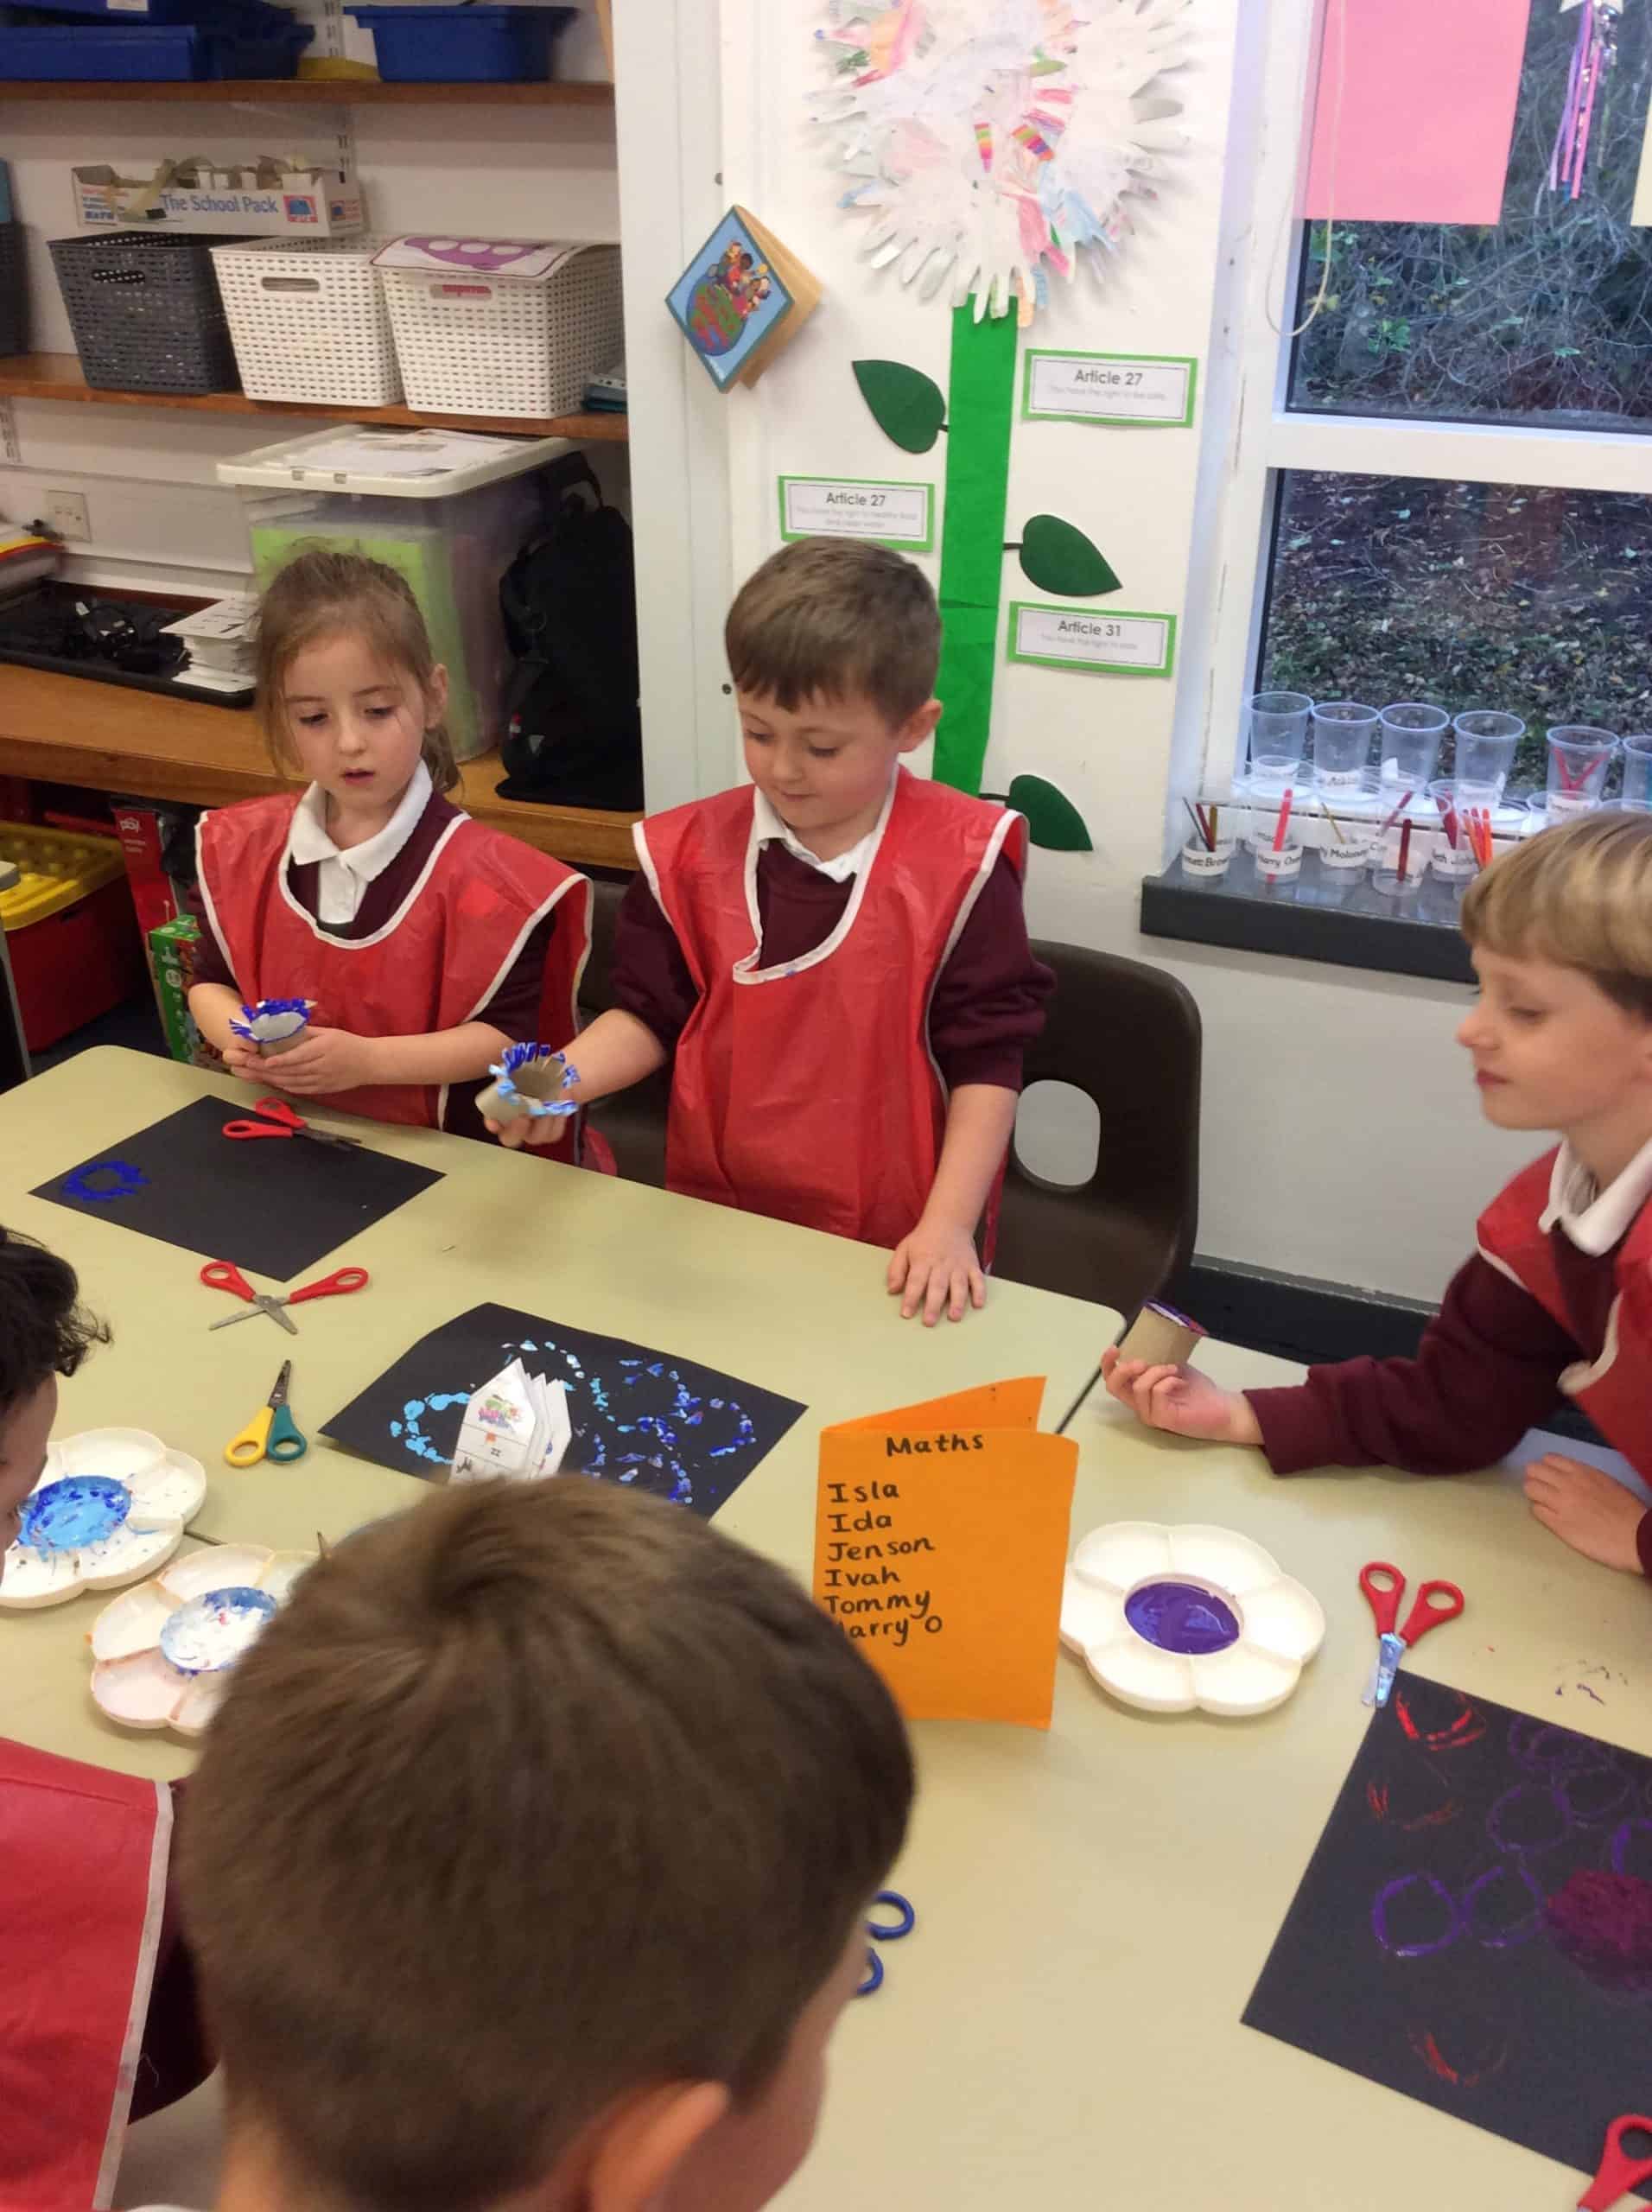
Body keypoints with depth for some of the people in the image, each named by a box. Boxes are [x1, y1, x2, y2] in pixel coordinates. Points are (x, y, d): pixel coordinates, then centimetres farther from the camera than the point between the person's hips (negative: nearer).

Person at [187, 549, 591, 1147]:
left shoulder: (479, 877, -13)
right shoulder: (245, 848, 3)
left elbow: (507, 1036, -12)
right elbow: (211, 983, 13)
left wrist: (365, 1059, -22)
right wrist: (239, 1038, -9)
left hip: (435, 1155, -4)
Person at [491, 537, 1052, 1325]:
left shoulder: (956, 866, -12)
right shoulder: (694, 852, -2)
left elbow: (985, 1061, -10)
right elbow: (650, 1015, 5)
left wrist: (947, 1225, -16)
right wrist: (561, 1080, -14)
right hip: (718, 1223, 3)